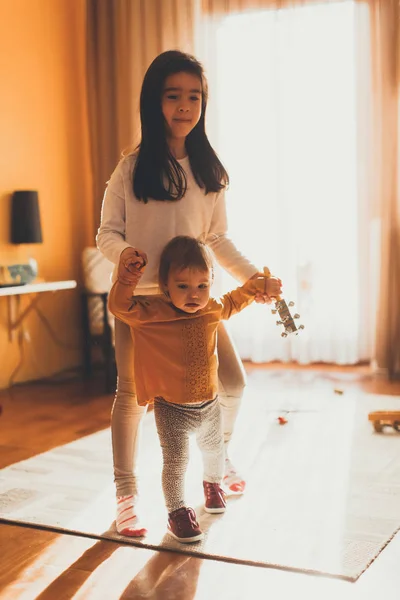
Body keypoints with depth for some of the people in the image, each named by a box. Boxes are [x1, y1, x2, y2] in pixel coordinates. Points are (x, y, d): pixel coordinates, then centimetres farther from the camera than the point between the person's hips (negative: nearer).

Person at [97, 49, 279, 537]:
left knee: (232, 381, 7)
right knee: (132, 393, 1)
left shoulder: (208, 169, 5)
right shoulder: (131, 168, -5)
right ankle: (126, 494, 17)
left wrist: (249, 275, -5)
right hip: (138, 297, -3)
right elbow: (106, 232, -2)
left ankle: (220, 452, 37)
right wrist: (123, 251, -24)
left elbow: (218, 238, 6)